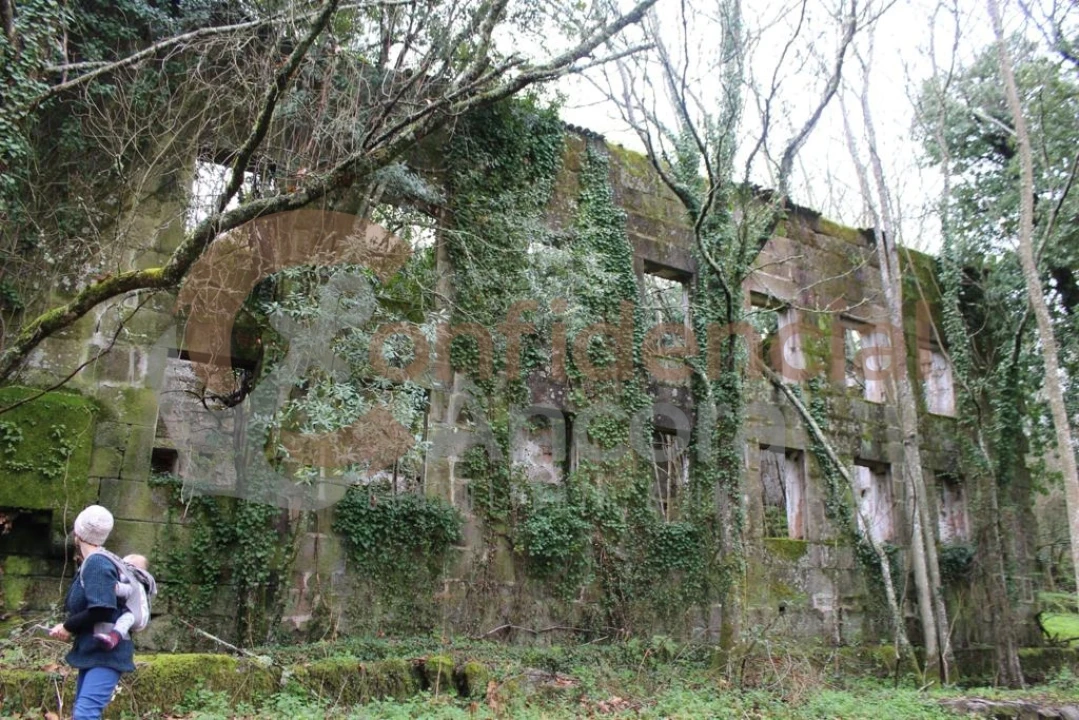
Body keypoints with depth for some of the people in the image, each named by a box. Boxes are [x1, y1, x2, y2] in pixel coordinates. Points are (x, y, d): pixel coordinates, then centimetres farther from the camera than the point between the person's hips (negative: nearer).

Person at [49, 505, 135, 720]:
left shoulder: (96, 564, -18)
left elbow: (102, 611, -25)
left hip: (106, 654, -10)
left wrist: (68, 626, -12)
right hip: (92, 652, 10)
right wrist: (68, 627, 1)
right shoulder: (91, 564, 11)